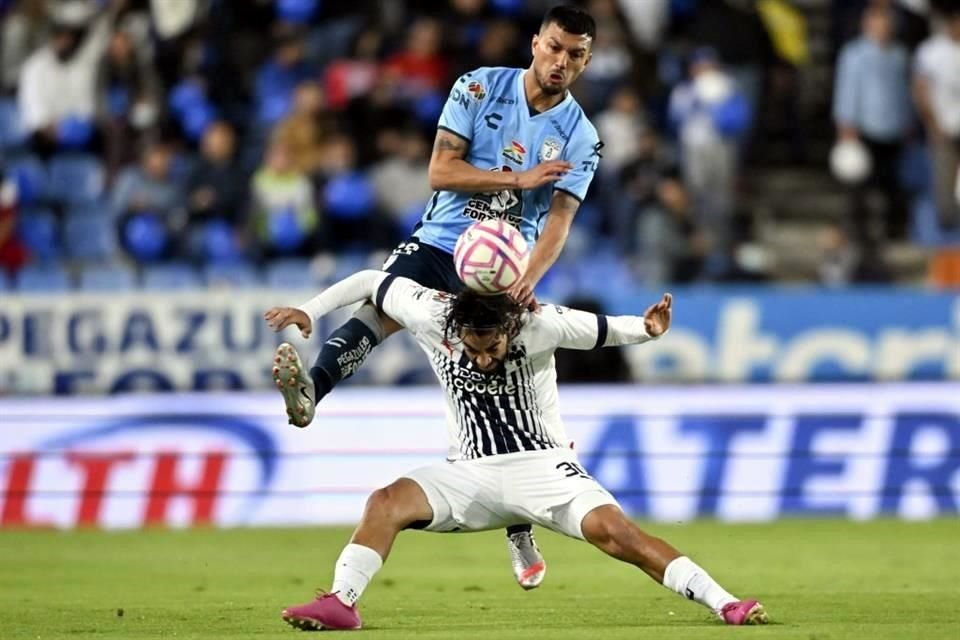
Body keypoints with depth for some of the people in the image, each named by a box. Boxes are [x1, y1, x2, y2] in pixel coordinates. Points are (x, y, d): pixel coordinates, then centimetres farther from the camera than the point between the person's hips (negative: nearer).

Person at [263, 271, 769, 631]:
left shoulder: (539, 323, -17)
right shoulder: (432, 315, -13)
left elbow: (600, 330, -5)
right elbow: (370, 281, 1)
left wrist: (646, 330, -24)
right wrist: (309, 312, -5)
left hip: (543, 465, -3)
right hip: (472, 473, 3)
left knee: (613, 530, -23)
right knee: (387, 502, -22)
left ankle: (723, 603, -23)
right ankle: (340, 604, -20)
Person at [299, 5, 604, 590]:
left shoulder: (580, 138, 1)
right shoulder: (480, 88, 0)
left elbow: (558, 223, -8)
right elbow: (441, 169, -6)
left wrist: (530, 279, -26)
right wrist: (518, 178, -13)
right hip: (441, 239, -1)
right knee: (380, 307, -33)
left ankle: (520, 532, 13)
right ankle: (309, 393, -56)